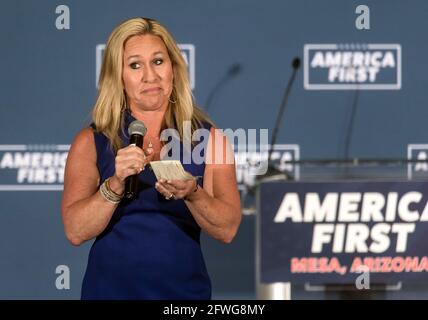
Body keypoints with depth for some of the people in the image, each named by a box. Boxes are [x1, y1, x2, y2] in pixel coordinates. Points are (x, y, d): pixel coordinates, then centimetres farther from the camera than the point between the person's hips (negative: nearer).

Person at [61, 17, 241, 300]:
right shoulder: (91, 142, -3)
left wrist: (192, 194, -25)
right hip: (110, 289, -1)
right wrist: (115, 185, -25)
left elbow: (227, 230, -8)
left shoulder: (209, 137, -1)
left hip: (186, 290, 1)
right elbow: (76, 231, -11)